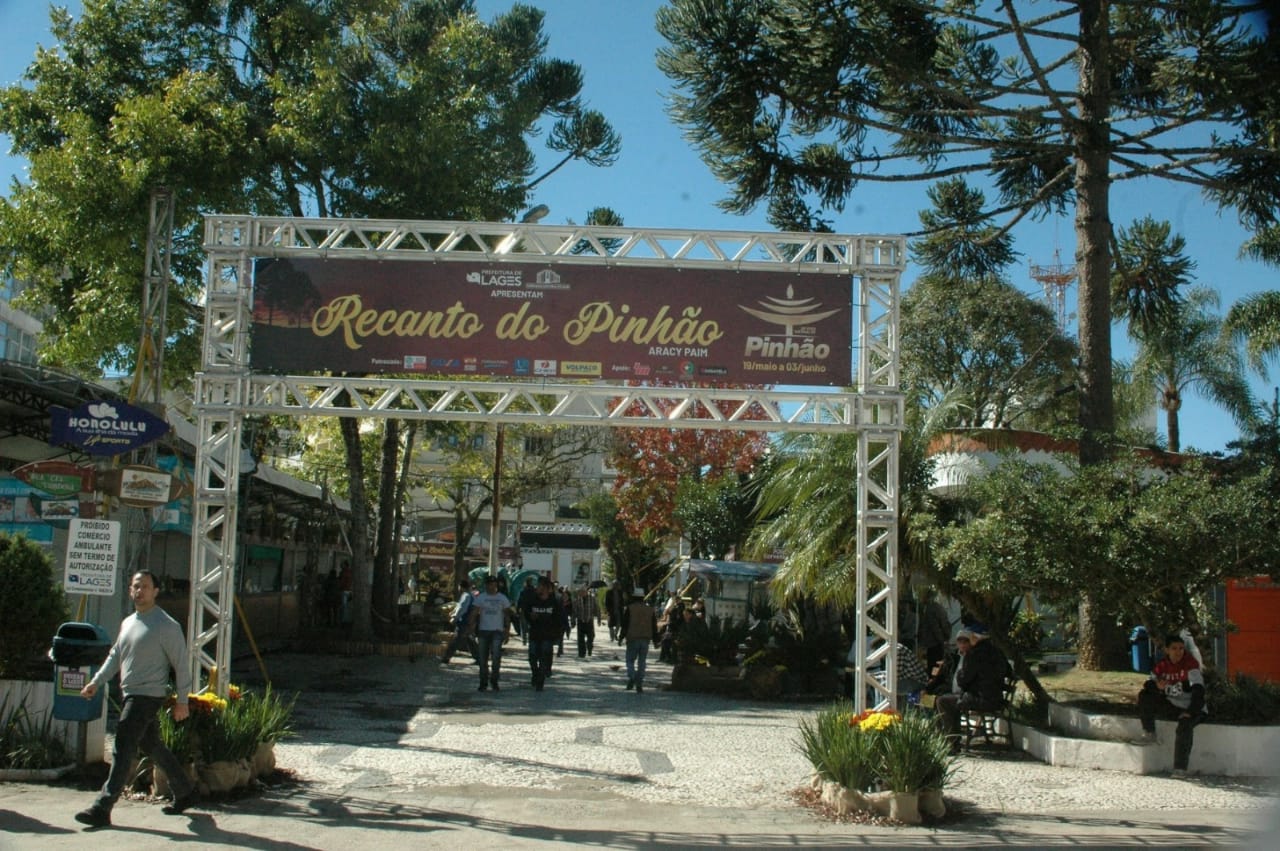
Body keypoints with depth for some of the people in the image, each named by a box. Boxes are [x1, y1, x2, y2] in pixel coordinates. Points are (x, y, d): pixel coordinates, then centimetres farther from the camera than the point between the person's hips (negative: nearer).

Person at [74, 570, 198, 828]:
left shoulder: (166, 626, -10)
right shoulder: (127, 623, 15)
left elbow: (181, 664, -9)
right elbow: (115, 656, 22)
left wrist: (182, 701, -10)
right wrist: (97, 681, 8)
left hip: (148, 697, -9)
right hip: (130, 695, 9)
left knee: (122, 750, -11)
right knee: (152, 746, 16)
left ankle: (102, 808, -9)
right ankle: (185, 792, 29)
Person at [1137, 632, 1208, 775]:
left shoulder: (1190, 663, -16)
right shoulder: (1162, 665, 0)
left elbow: (1198, 690, -24)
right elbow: (1148, 684, 2)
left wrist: (1191, 712, -31)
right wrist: (1157, 686, -24)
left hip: (1190, 708, -5)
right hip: (1170, 706, 5)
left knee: (1184, 726, -34)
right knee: (1144, 696, -12)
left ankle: (1180, 768, -28)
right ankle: (1149, 733, -1)